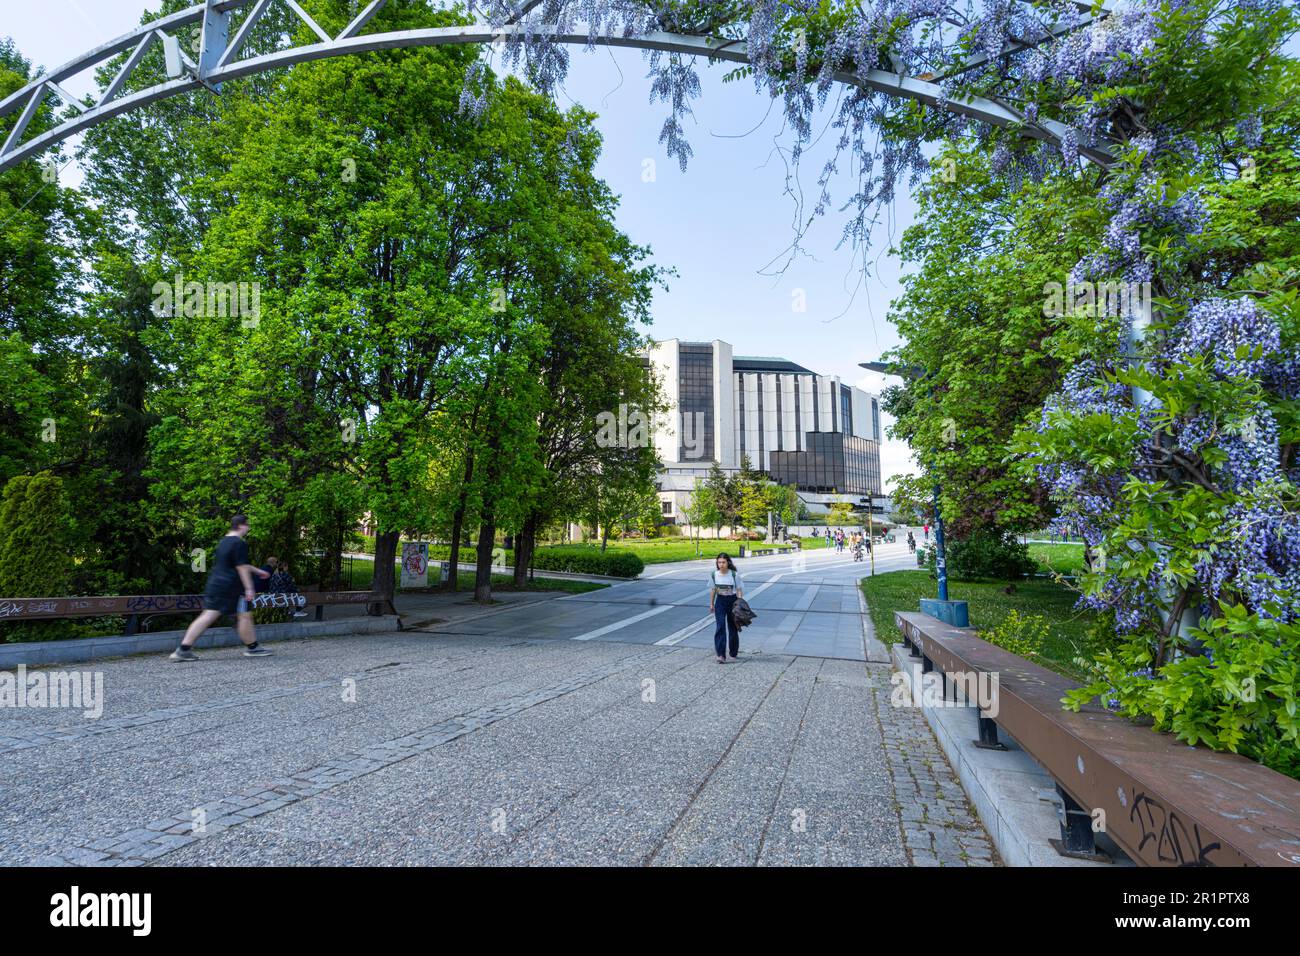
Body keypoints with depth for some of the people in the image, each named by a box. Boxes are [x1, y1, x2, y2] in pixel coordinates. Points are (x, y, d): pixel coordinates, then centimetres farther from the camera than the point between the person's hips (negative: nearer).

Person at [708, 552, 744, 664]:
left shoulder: (734, 574, -12)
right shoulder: (713, 574, -5)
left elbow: (739, 590, -6)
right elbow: (712, 589, 7)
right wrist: (711, 604, 12)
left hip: (732, 600, -1)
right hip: (720, 601, 1)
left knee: (733, 627, 10)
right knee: (720, 626, -12)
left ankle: (734, 653, 29)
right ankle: (721, 655, -15)